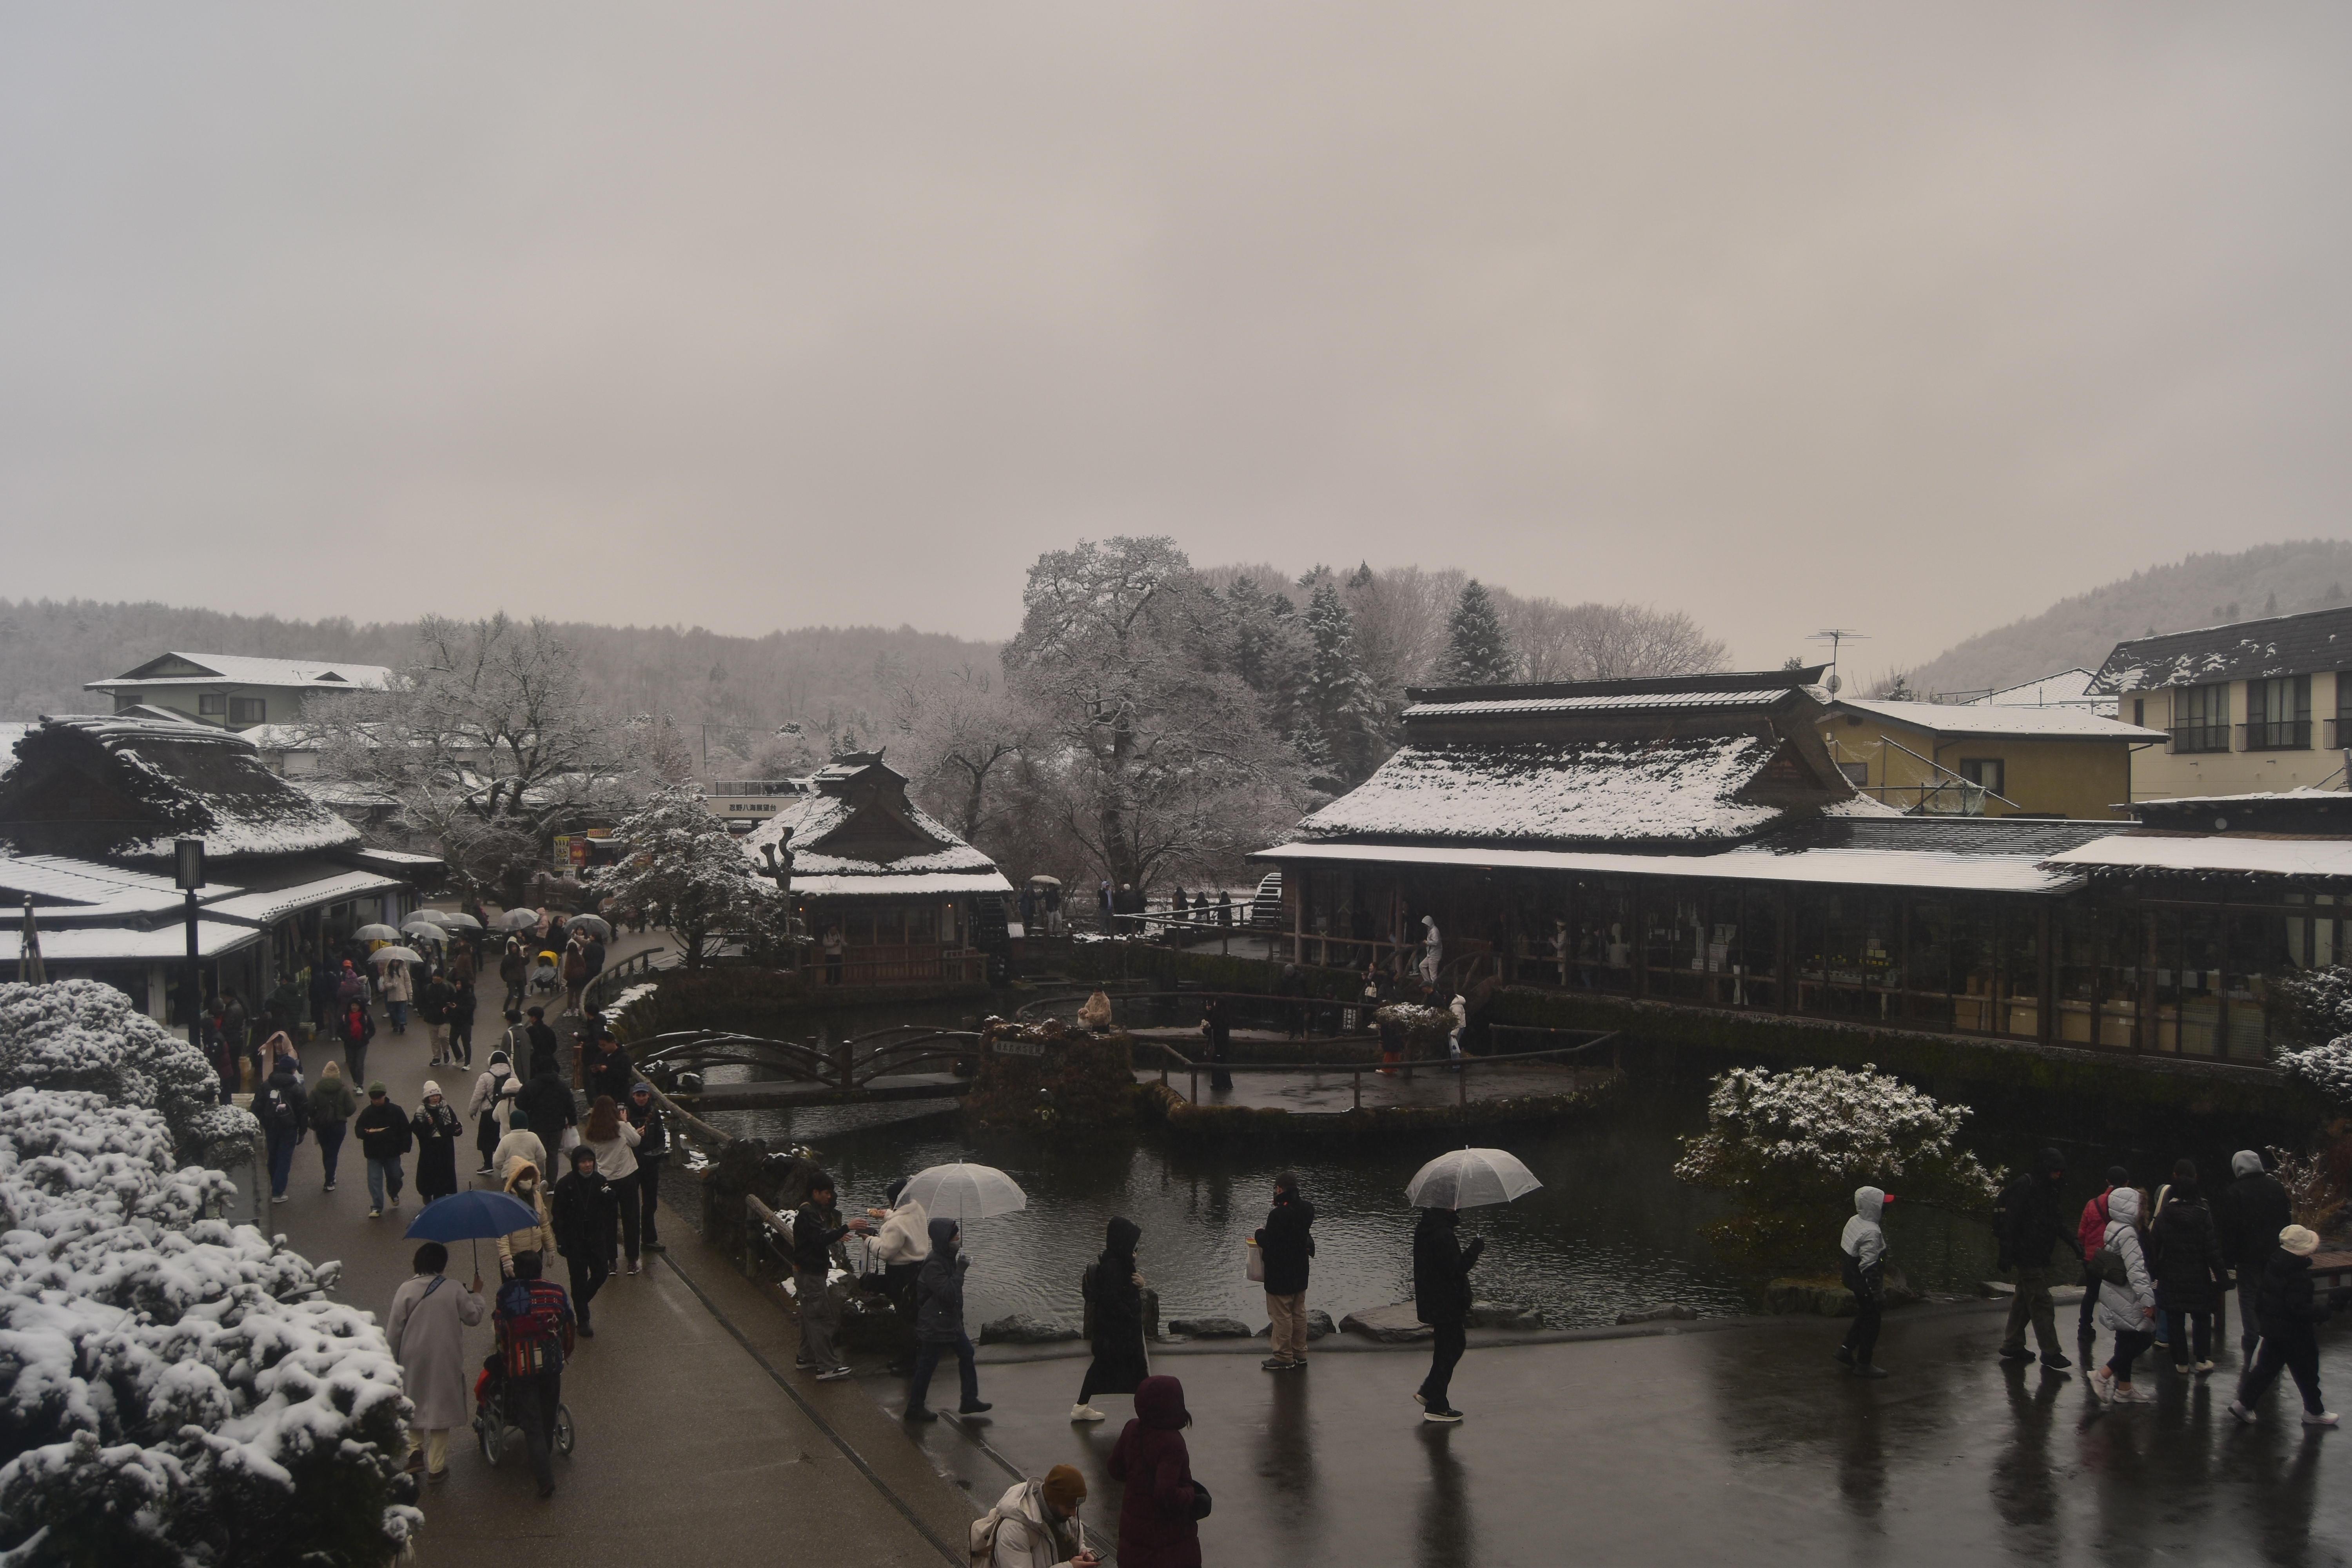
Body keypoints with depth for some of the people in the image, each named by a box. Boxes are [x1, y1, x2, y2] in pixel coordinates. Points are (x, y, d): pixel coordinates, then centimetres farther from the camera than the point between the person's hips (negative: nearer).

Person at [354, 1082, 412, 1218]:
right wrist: (366, 1132, -22)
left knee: (394, 1177, 12)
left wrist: (404, 1147, -3)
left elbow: (405, 1130, 1)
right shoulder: (367, 1112, -3)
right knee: (374, 1181, -4)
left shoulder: (395, 1110, -4)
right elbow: (358, 1130, 1)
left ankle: (394, 1194, 44)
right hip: (373, 1154, 0)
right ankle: (377, 1207, 2)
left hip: (393, 1153, 0)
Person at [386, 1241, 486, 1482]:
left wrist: (391, 1359, 6)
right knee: (440, 1407, 10)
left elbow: (394, 1331, -7)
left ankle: (415, 1450, 17)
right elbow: (473, 1317, 1)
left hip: (412, 1361, 0)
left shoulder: (406, 1291, -11)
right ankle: (436, 1467, 14)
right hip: (445, 1362, 0)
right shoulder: (453, 1291, -10)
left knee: (412, 1405, 24)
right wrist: (476, 1295, 18)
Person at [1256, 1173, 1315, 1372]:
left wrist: (1260, 1232, -1)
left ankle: (1284, 1358, 10)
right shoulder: (1307, 1209, -1)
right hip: (1300, 1272, 8)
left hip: (1280, 1273, -7)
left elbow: (1267, 1244, -21)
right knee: (1299, 1314, 16)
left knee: (1281, 1316, 3)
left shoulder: (1278, 1215, -24)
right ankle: (1300, 1354, 25)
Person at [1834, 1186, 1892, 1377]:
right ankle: (1864, 1365, 16)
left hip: (1854, 1280, 9)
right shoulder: (1871, 1232, -27)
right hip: (1866, 1284, -9)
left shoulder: (1855, 1222, 2)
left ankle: (1846, 1350, 31)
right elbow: (1869, 1267, -27)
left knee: (1863, 1317, 24)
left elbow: (1843, 1250, 14)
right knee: (1871, 1322, 5)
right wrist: (1879, 1294, -21)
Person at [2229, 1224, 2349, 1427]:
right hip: (2294, 1332, -8)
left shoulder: (2273, 1262, -2)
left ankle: (2244, 1403, 11)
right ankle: (2314, 1412, 27)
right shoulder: (2297, 1275, -27)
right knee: (2306, 1370, 11)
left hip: (2272, 1325, 8)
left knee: (2267, 1366, 15)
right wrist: (2326, 1310, -19)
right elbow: (2300, 1309, -27)